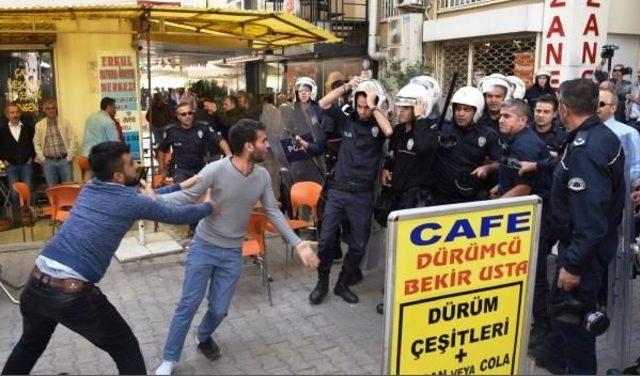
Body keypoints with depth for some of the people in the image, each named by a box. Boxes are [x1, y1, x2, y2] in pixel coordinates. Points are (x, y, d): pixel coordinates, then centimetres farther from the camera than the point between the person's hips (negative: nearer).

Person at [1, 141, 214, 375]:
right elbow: (178, 215, 5)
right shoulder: (131, 201, -6)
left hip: (36, 283, 7)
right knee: (126, 350, 12)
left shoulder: (90, 189, 13)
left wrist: (180, 187, 29)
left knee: (30, 344, 34)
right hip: (73, 294, -7)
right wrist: (208, 206, 23)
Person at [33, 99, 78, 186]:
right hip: (48, 162, 1)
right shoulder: (39, 125, 8)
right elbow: (37, 144, 10)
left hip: (64, 160, -1)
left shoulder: (65, 122, 4)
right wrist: (42, 159, 1)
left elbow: (73, 140, 1)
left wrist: (69, 157, -6)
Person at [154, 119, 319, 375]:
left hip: (233, 253, 4)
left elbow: (273, 213, 1)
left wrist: (298, 244, -3)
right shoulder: (216, 170, -22)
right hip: (204, 246, -3)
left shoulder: (262, 176, -7)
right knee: (189, 304, 3)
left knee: (219, 309, 10)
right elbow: (186, 197, -16)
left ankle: (204, 337, 45)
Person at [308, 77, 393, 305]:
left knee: (358, 245, 8)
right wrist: (347, 87, -7)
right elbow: (323, 104, 0)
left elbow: (389, 131, -24)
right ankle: (322, 283, 20)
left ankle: (342, 284, 26)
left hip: (362, 194, -1)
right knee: (326, 239, 2)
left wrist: (373, 106, -17)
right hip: (337, 190, 1)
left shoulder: (378, 126, -1)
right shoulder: (348, 121, 5)